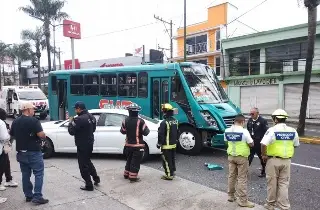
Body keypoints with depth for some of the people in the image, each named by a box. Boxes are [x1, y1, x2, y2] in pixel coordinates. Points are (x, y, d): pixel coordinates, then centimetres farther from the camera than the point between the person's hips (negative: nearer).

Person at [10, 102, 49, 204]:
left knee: (25, 175, 13)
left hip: (21, 152, 7)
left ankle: (28, 196, 21)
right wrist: (44, 136, -2)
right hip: (33, 152, -7)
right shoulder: (33, 120, -16)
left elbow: (11, 135, 19)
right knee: (38, 174, -2)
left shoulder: (15, 122, 8)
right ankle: (37, 197, -5)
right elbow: (41, 135, -23)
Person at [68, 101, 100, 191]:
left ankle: (89, 185, 13)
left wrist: (71, 122, -4)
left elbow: (71, 131, -21)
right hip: (90, 143, 9)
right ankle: (96, 178, 33)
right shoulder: (91, 116, 4)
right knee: (88, 161, 26)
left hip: (82, 145, -9)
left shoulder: (79, 119, -24)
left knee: (83, 165, 5)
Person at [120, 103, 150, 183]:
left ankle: (126, 174, 32)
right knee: (135, 162, 5)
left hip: (128, 145, 5)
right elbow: (146, 132, -13)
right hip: (138, 145, -5)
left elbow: (122, 131, 6)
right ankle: (133, 177, 8)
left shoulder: (125, 121, -5)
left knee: (129, 160, 21)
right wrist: (147, 129, 8)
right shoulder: (140, 121, -17)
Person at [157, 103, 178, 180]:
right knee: (172, 159, 20)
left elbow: (161, 135, -20)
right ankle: (172, 172, 32)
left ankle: (169, 175, 6)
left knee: (167, 160, 1)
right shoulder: (175, 121, 5)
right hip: (174, 144, 8)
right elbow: (177, 132, 15)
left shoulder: (164, 122, -22)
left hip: (166, 145, -8)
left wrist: (159, 143, -8)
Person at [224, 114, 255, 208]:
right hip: (242, 157, -5)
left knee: (231, 176, 16)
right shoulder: (244, 131, -17)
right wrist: (250, 140, 9)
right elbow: (251, 144, -10)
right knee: (242, 179, 2)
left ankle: (230, 196, 27)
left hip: (231, 156, 5)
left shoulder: (227, 131, 0)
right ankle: (242, 200, 10)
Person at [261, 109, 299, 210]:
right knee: (283, 184, 13)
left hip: (273, 160, -4)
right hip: (287, 160, 4)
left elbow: (263, 144, -25)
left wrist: (264, 155, -10)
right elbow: (295, 145, 14)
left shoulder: (272, 130, -15)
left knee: (272, 183, 10)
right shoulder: (293, 131, 2)